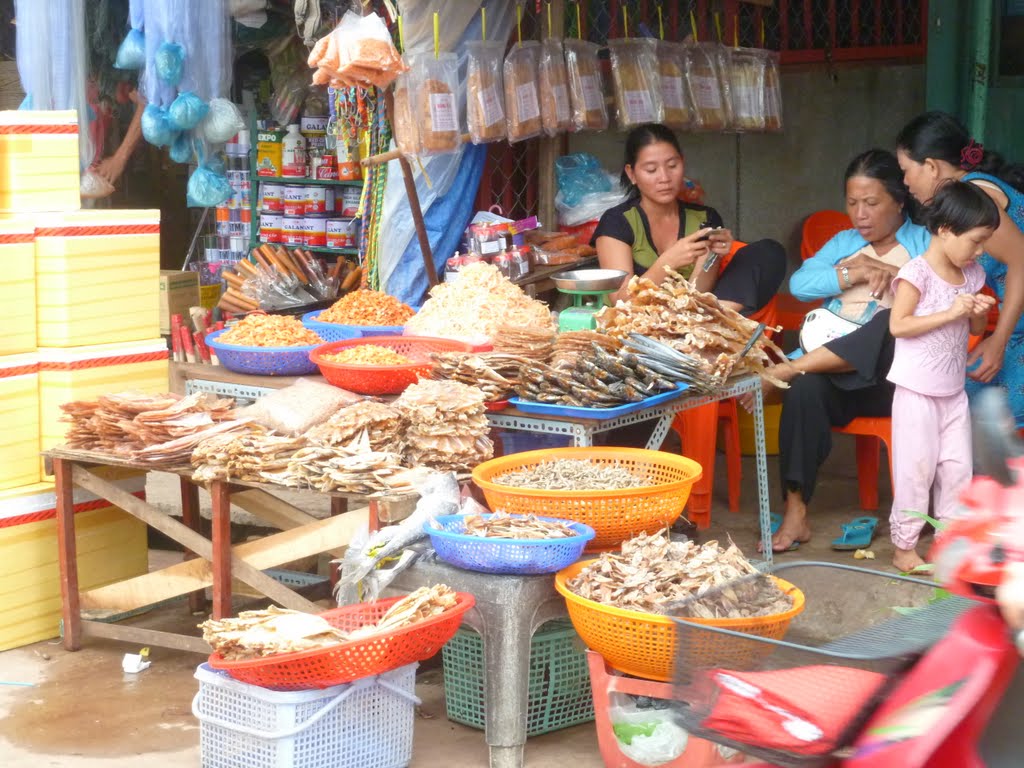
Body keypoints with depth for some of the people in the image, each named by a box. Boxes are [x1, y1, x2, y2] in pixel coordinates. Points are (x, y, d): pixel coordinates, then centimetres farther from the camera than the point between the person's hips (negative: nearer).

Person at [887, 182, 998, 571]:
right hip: (917, 390, -7)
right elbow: (898, 325, -20)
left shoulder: (972, 274, 7)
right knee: (917, 467, -1)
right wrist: (950, 313, -23)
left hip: (954, 390, 7)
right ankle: (903, 545, 10)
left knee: (958, 468, 9)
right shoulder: (916, 273, -14)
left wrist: (980, 313, -6)